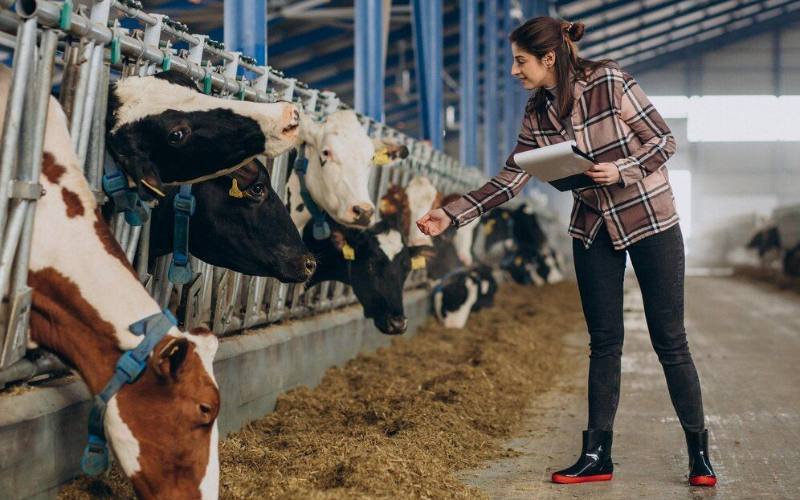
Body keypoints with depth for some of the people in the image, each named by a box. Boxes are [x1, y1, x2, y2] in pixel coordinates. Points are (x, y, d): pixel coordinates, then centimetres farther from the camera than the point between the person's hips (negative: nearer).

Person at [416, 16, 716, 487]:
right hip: (594, 228, 5)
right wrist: (451, 215, -2)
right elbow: (509, 179, 4)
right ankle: (597, 456, 11)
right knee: (604, 342, 6)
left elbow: (664, 139, -11)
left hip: (650, 220, -5)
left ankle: (700, 455, 7)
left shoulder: (609, 83, -16)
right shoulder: (538, 114, 0)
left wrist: (620, 171, -25)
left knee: (670, 340, -2)